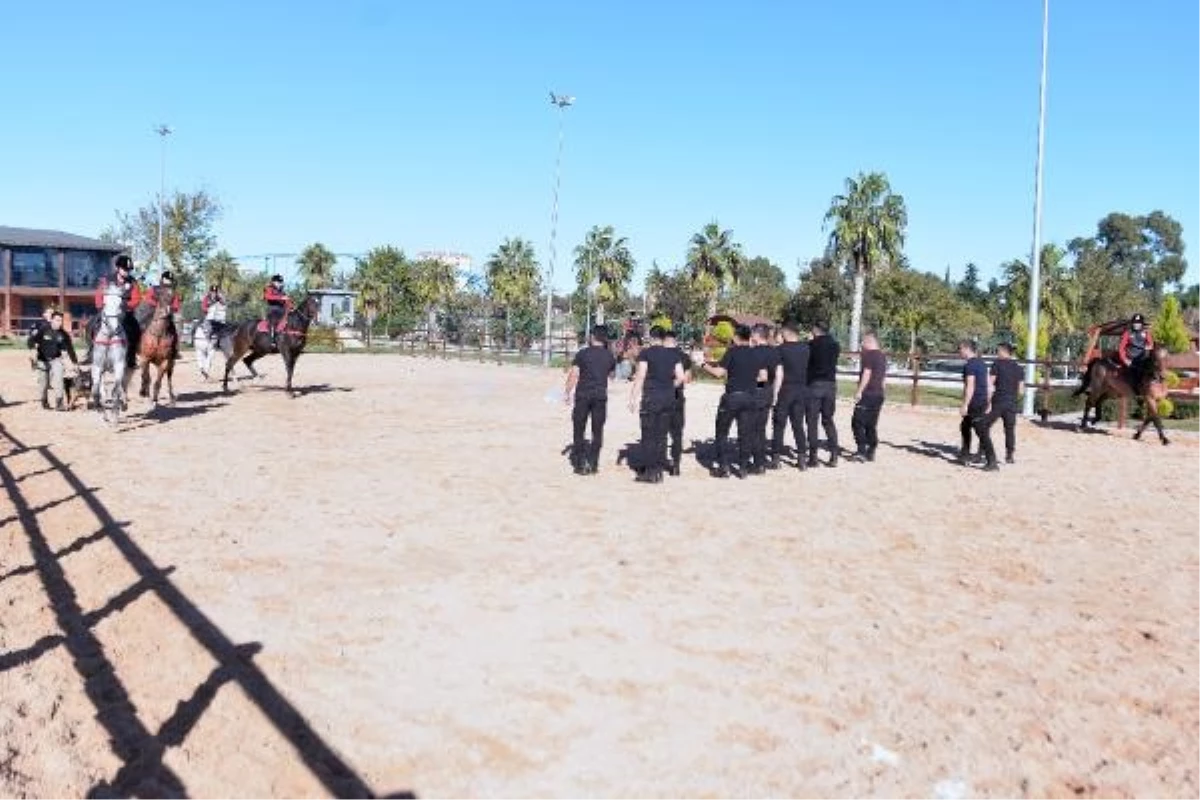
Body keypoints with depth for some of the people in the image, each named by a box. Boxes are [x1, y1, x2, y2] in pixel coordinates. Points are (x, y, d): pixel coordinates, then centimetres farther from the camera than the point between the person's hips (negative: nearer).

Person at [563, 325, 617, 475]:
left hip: (583, 395, -2)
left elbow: (573, 375, -5)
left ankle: (579, 464, 3)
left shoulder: (582, 353, -3)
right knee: (597, 431, 7)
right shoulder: (609, 356, 5)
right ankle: (592, 464, 6)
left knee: (578, 430, 5)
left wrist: (567, 392, 2)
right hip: (601, 395, 2)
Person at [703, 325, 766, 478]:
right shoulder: (756, 354, 6)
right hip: (750, 397, 4)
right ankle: (743, 468, 10)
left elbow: (719, 373, -11)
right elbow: (763, 377, 6)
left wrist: (707, 367, 6)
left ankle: (723, 466, 5)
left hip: (732, 396, -4)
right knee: (746, 433, 8)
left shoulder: (732, 352, -7)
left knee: (722, 432, 8)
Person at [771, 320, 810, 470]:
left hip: (786, 390, -4)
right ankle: (802, 458, 10)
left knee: (779, 425, 4)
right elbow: (810, 369, 8)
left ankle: (776, 458, 5)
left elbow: (779, 375, -12)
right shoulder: (806, 348, 4)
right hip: (802, 389, 4)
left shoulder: (782, 349, -10)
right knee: (798, 424, 11)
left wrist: (775, 394, -8)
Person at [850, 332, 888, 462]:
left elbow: (867, 373, -17)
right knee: (872, 425, 11)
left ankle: (862, 450, -15)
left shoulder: (868, 355, -10)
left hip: (868, 393, -9)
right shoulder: (882, 356, 17)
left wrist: (859, 391, -16)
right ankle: (871, 452, 11)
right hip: (879, 394, 9)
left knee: (858, 422, -7)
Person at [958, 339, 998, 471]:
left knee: (982, 432, -9)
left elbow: (970, 387, -21)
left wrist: (964, 405, -20)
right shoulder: (982, 363, 14)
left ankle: (992, 462, -11)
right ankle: (965, 456, 26)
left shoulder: (969, 365, -15)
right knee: (965, 427, 21)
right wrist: (987, 403, 22)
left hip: (974, 403, -10)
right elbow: (987, 384, 18)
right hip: (983, 401, 10)